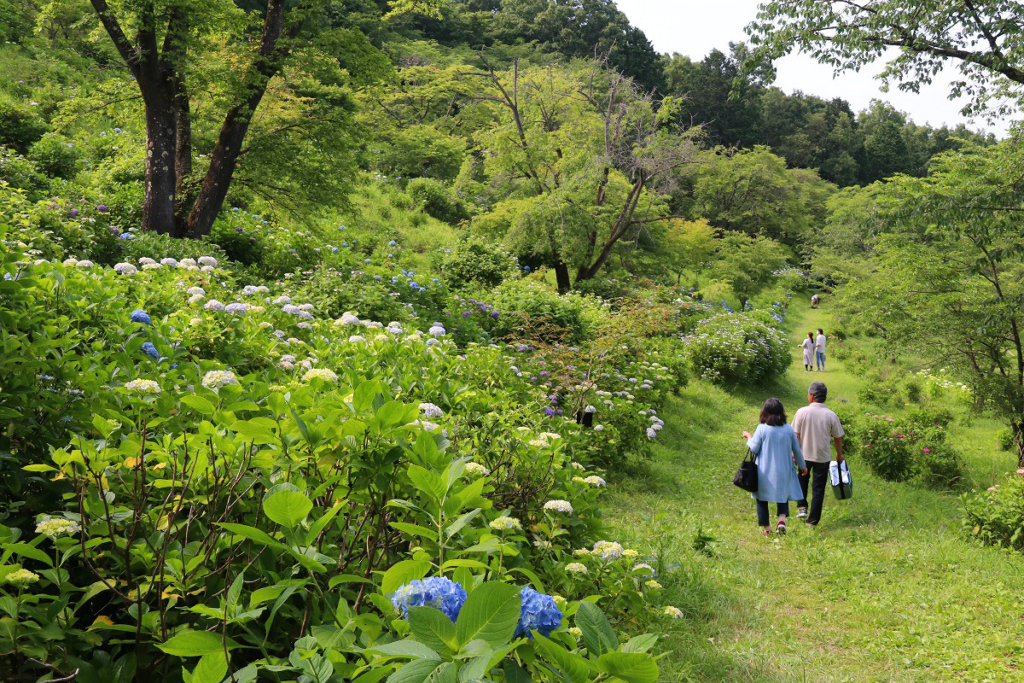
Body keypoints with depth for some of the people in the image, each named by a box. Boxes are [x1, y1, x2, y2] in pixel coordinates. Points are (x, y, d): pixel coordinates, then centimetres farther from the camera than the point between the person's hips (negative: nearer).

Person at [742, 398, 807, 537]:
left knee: (762, 499, 12)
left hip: (764, 472, -2)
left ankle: (766, 528, 16)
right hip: (783, 471, 2)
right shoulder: (788, 429, -3)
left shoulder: (762, 429, -12)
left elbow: (754, 449, -8)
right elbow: (797, 450, 6)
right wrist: (802, 465, 20)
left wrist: (749, 437, 10)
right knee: (782, 495, 21)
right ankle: (782, 519, 0)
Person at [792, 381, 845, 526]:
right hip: (823, 457, 0)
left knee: (803, 479, 28)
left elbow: (796, 435, -10)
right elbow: (838, 438, 0)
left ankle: (802, 507, 18)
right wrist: (839, 455, 16)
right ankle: (813, 520, 13)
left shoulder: (802, 412, -13)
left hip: (805, 455, 0)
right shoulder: (831, 415, -10)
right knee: (818, 489, 10)